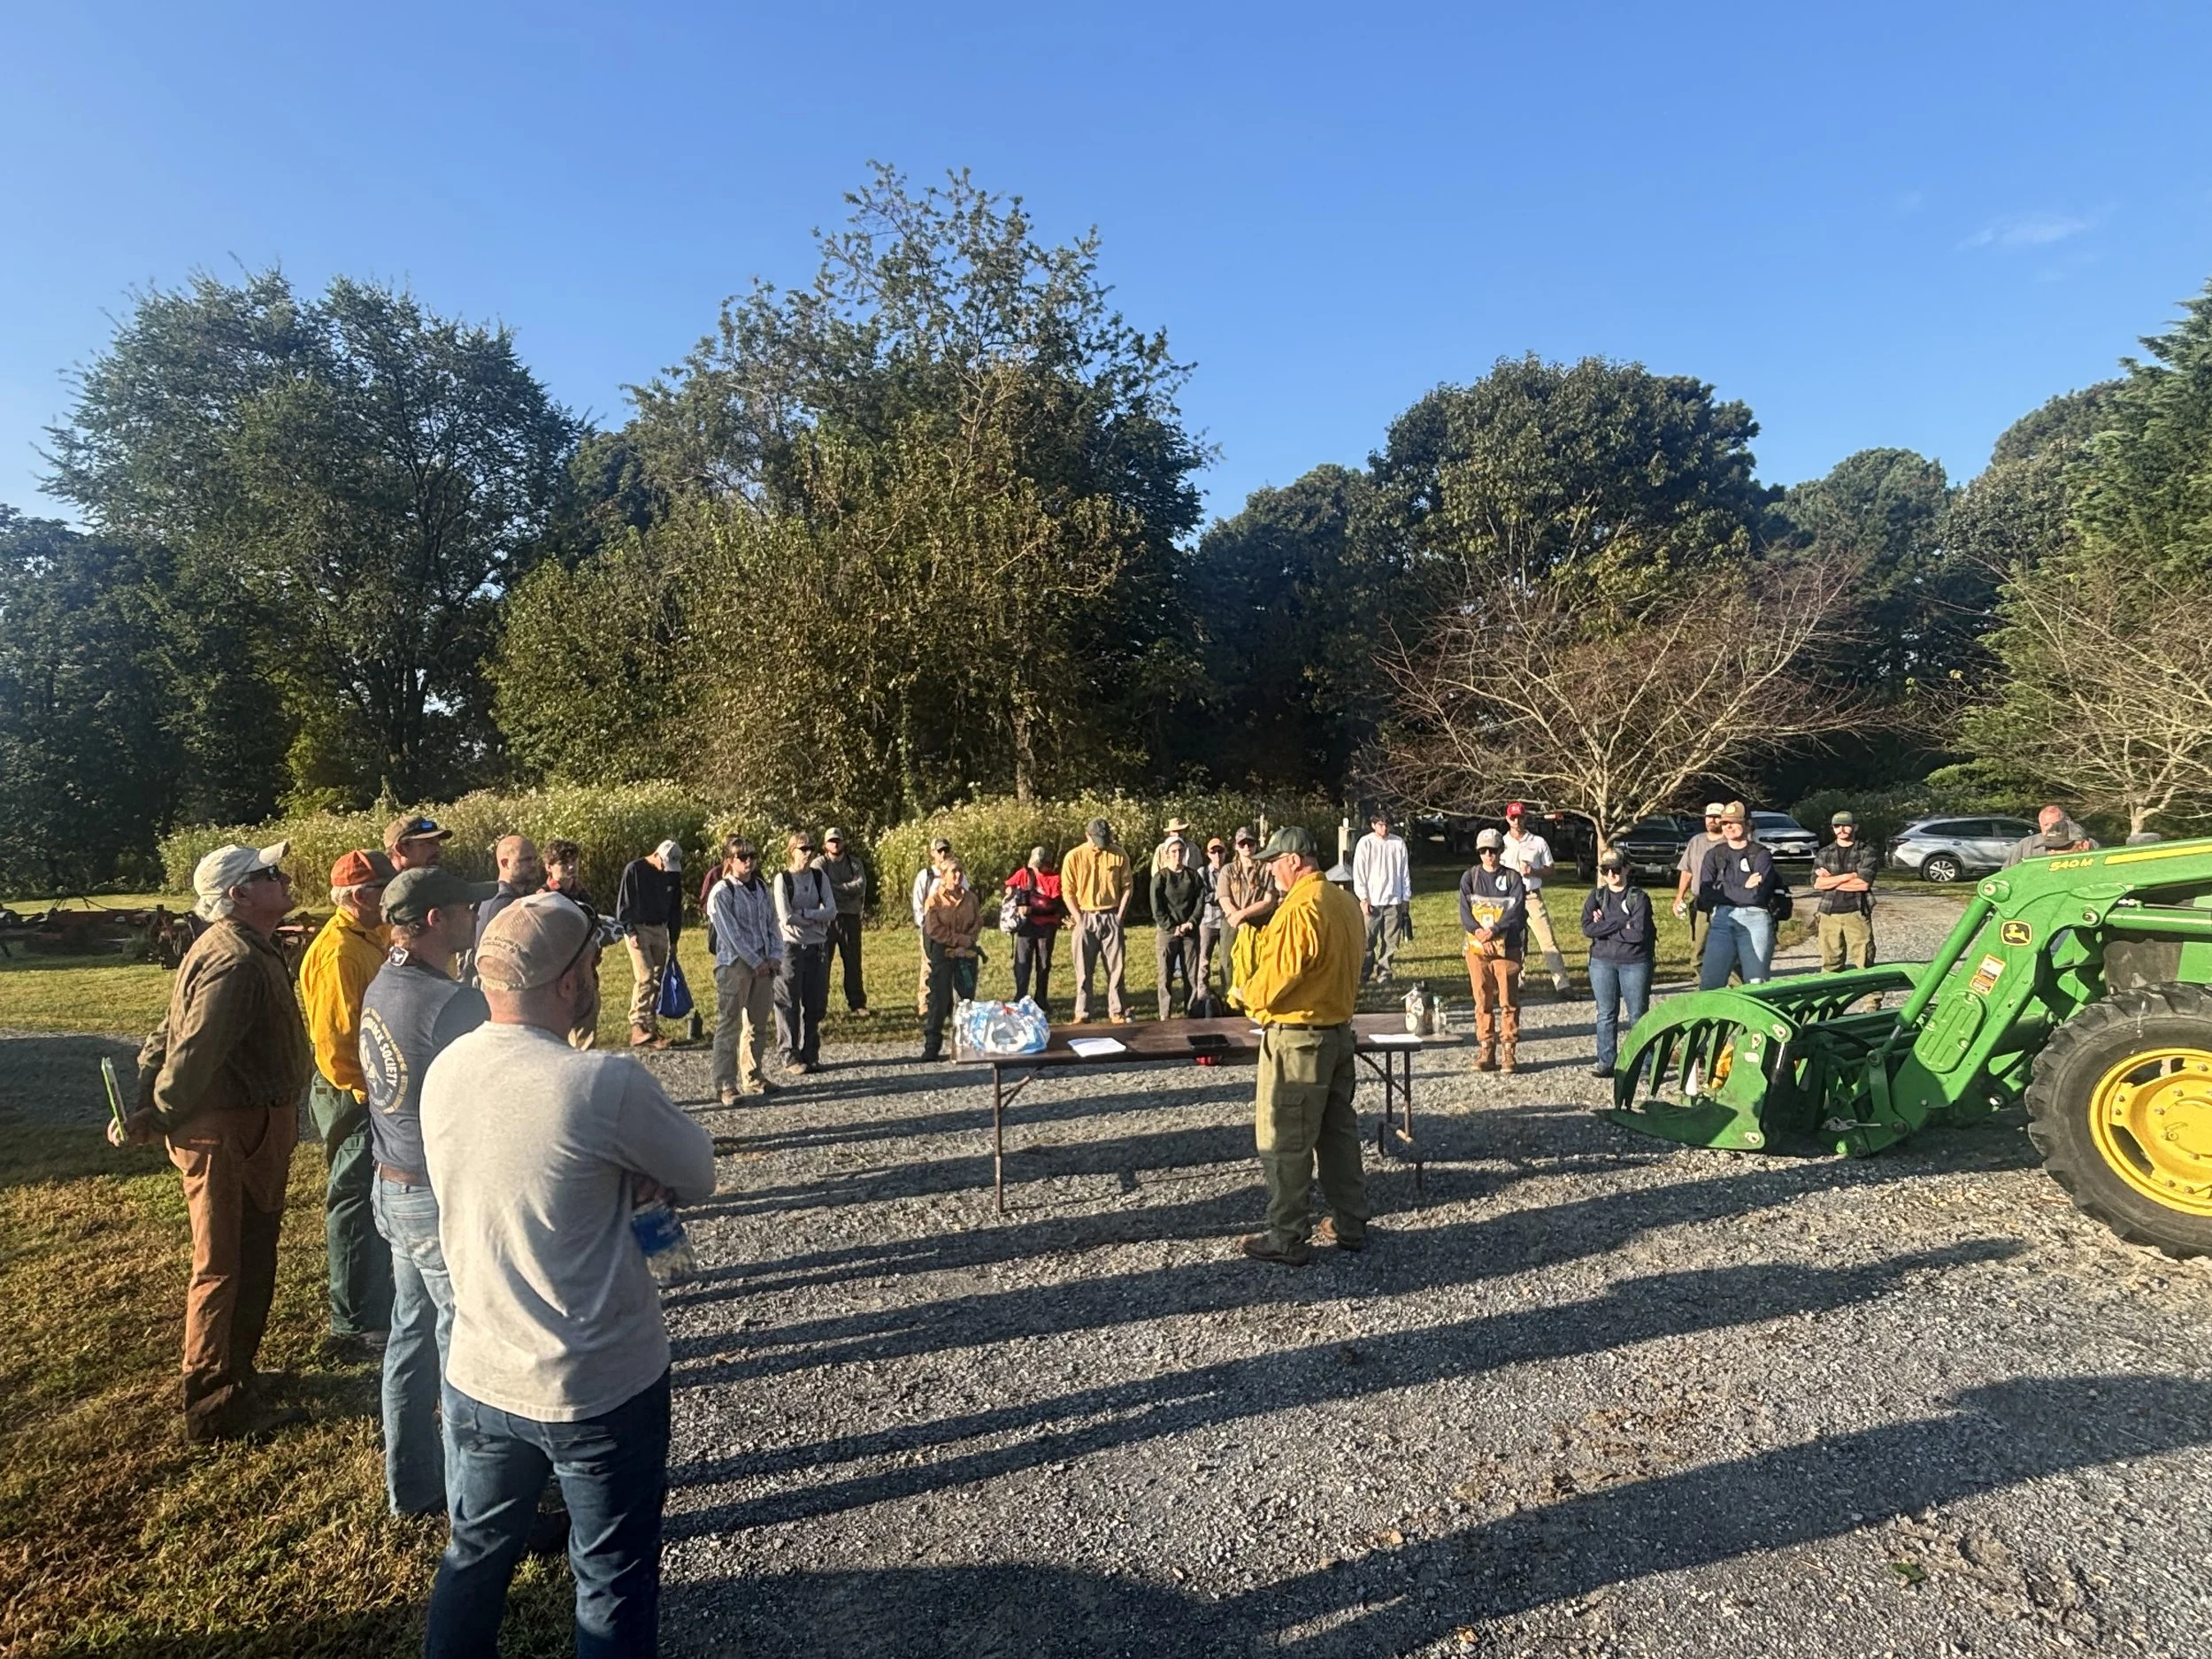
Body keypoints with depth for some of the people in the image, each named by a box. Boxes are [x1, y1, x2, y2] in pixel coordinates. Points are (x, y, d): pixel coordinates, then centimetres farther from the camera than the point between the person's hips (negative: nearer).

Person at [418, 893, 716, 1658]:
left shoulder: (444, 1071, -5)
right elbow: (696, 1176, -12)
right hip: (604, 1386, -6)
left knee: (474, 1555, 27)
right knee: (614, 1576, 16)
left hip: (479, 1374, 6)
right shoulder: (606, 1083, -27)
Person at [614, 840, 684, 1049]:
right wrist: (631, 932, -13)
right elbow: (623, 904, -6)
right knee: (645, 978, -13)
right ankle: (638, 1028, -11)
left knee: (658, 980, 4)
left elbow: (676, 908, 13)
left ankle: (652, 1026, 10)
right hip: (637, 929, -5)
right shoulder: (634, 869, -8)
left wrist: (673, 940, 11)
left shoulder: (674, 874, 6)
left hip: (660, 930, 5)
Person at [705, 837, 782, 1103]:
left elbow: (773, 924, 12)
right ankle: (725, 1085, 3)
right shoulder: (721, 893, -8)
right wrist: (755, 962, -14)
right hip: (734, 965, -6)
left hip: (764, 965, 6)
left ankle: (752, 1078, 26)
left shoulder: (762, 889, 11)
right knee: (729, 1026, -2)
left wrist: (775, 956, -1)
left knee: (758, 1025, 14)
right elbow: (730, 934, -13)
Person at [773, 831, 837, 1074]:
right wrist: (816, 918, -6)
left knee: (815, 1002, 7)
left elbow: (832, 911, -4)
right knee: (789, 1003, 1)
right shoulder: (783, 879, -5)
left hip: (817, 947, 4)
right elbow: (785, 918, -14)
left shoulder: (820, 877, 7)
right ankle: (791, 1055, 11)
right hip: (791, 946, -4)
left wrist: (804, 914, -14)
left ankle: (810, 1054, 18)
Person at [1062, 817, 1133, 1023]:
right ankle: (1082, 1013, 10)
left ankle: (1117, 1011, 10)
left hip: (1111, 918, 1)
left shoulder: (1119, 855, -1)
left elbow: (1127, 887, 5)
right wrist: (1079, 918, -7)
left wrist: (1119, 915, -2)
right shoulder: (1074, 857, -4)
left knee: (1116, 967, 2)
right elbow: (1067, 891, -2)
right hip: (1085, 918, -1)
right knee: (1083, 969, 3)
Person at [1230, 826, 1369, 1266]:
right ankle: (1350, 1226, 27)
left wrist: (1245, 994, -3)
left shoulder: (1300, 908, -21)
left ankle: (1286, 1239, 9)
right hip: (1339, 1028, 9)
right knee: (1338, 1131, 17)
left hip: (1297, 1037, -9)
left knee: (1284, 1141, 2)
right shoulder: (1346, 902, 6)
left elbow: (1277, 976, -22)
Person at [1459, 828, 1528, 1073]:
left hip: (1507, 947, -1)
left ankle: (1508, 1052, 9)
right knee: (1483, 1001, 6)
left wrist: (1493, 931, -18)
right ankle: (1485, 1051, 12)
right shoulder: (1470, 877, 7)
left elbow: (1516, 910, -8)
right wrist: (1479, 933, -17)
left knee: (1508, 1001, 1)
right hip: (1477, 947, 1)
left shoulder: (1512, 877, 3)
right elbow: (1464, 910, -2)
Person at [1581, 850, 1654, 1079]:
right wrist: (1622, 923, -15)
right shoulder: (1597, 895, 5)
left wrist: (1605, 928, -10)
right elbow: (1587, 928, -9)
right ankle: (1606, 1061, 15)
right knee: (1606, 1014, 8)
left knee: (1638, 1015, 2)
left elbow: (1639, 933, -16)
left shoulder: (1639, 897, -4)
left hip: (1635, 963, -3)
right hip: (1602, 962, 3)